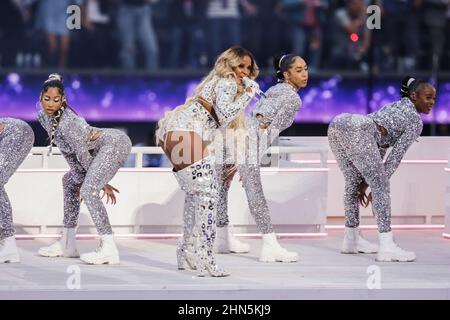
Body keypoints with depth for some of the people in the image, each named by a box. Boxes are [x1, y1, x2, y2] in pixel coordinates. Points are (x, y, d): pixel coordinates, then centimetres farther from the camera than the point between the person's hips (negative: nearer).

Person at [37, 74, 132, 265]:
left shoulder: (66, 122, -24)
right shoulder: (44, 117, 4)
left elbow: (83, 154, -17)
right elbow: (68, 152, 9)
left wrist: (101, 183, -9)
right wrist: (81, 180, 7)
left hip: (115, 143, -11)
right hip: (105, 149, 11)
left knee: (88, 190, -23)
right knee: (70, 181, 21)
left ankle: (109, 249, -26)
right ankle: (67, 244, 24)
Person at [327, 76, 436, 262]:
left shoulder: (396, 107, 36)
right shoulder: (416, 121, 10)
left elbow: (380, 148, 33)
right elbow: (396, 156, 6)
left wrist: (365, 182, 29)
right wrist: (373, 185, 9)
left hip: (337, 123, 9)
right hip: (357, 130, -9)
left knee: (353, 182, 22)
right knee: (381, 186, -6)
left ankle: (352, 239, 30)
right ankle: (387, 246, -12)